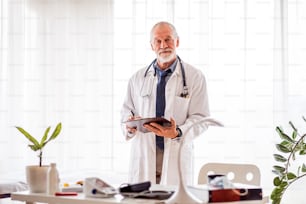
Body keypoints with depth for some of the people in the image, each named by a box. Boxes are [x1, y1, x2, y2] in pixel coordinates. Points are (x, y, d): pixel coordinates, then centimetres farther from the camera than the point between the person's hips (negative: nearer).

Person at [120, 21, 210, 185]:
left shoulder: (195, 77, 4)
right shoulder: (137, 78, 14)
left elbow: (200, 118, -1)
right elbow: (126, 110, 20)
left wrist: (177, 133, -18)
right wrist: (129, 125, -3)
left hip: (176, 154, -2)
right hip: (143, 155, 2)